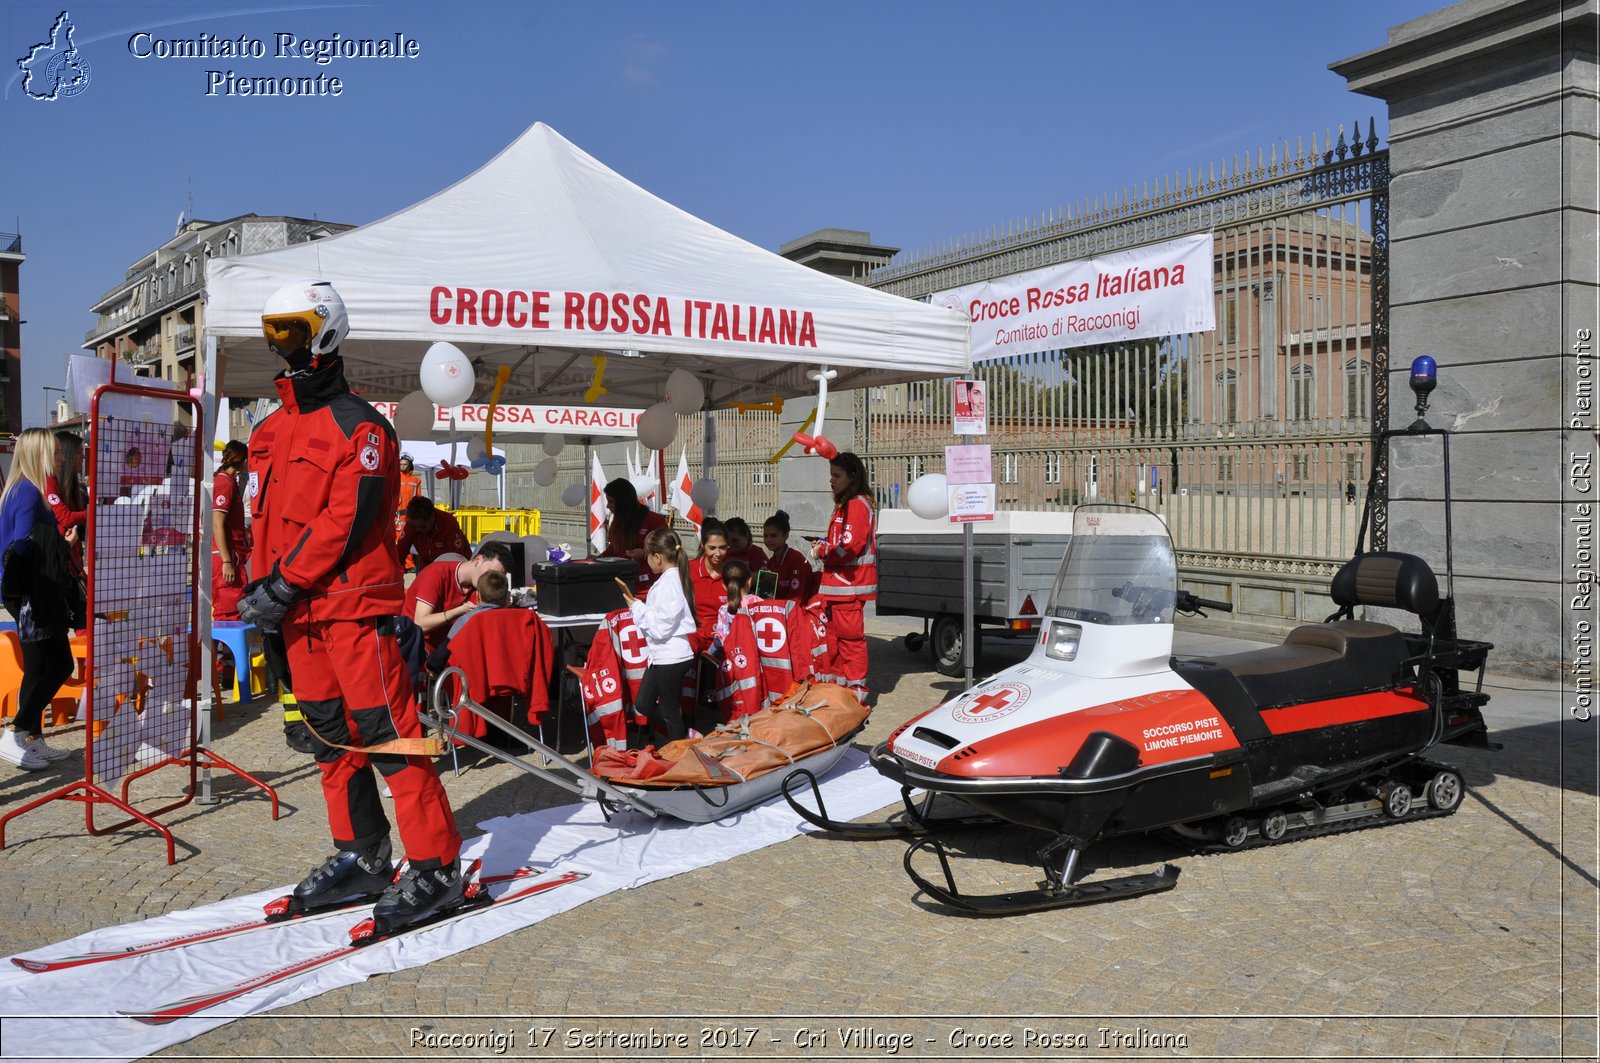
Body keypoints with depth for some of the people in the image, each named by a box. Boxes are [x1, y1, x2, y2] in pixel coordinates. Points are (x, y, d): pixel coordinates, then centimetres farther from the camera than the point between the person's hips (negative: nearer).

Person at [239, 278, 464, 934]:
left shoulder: (359, 426, -9)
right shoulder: (269, 431, 17)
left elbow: (348, 520, -17)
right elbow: (264, 520, 21)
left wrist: (282, 585, -17)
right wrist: (260, 588, 10)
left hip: (355, 606, -8)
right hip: (298, 612, 9)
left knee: (388, 735, -9)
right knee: (333, 737, 14)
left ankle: (435, 868, -3)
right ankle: (361, 860, 25)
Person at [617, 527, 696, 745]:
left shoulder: (669, 584, -22)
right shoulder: (673, 578, 8)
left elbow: (660, 628, -23)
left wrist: (637, 607, -13)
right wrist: (640, 606, 4)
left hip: (671, 656, -10)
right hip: (661, 655, 10)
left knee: (669, 710, 4)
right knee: (643, 705, 16)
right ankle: (682, 735, 28)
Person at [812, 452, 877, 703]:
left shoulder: (857, 505, -15)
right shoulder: (845, 504, 17)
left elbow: (849, 547, -22)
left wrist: (822, 550, -9)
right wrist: (825, 544, 5)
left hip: (849, 584, -11)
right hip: (839, 583, 11)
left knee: (850, 635, -5)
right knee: (836, 634, 17)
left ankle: (857, 689, 1)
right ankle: (840, 682, 27)